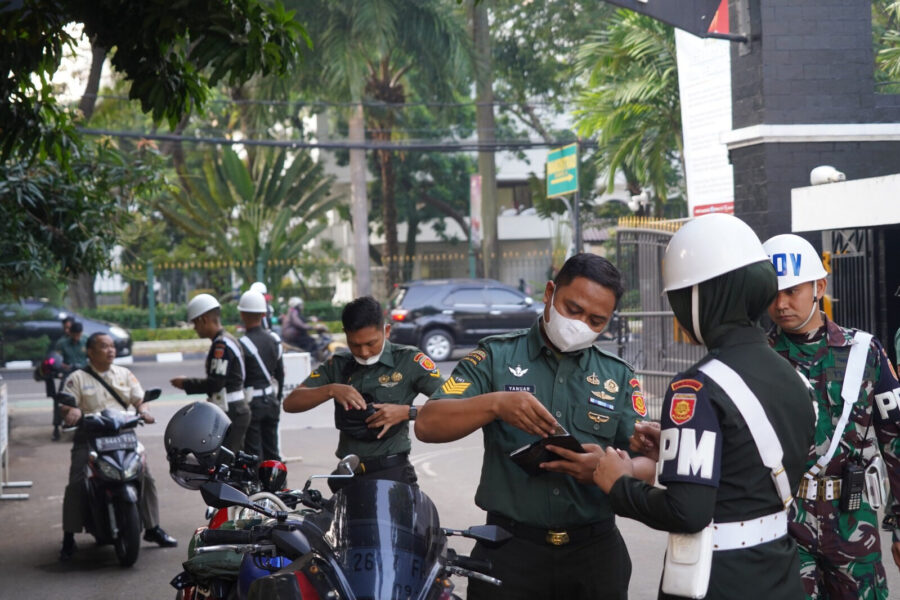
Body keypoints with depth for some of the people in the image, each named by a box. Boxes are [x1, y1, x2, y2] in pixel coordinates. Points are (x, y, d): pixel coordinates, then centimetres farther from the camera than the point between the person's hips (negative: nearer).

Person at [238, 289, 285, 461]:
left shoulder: (243, 344, -16)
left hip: (251, 402, -6)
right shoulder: (273, 340, 6)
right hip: (271, 402, 6)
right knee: (271, 452, 13)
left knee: (254, 455, -2)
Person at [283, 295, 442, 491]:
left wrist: (406, 412, -20)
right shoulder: (338, 366, 14)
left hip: (392, 474, -4)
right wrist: (331, 390, -9)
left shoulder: (409, 361, 1)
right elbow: (290, 403, 7)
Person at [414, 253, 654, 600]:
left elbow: (646, 468, 3)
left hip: (595, 550, 2)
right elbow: (427, 425, -7)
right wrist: (496, 403, -23)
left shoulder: (620, 378, 9)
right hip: (510, 550, -2)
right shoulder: (496, 357, 3)